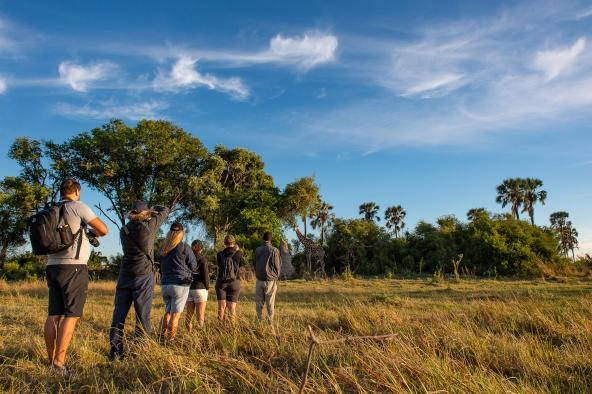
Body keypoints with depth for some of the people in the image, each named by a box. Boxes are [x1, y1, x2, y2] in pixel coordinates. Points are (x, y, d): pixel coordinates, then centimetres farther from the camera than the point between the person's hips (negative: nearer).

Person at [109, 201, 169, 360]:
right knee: (142, 316, 1)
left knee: (119, 314, 8)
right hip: (143, 276, -4)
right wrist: (155, 209, 30)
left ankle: (115, 350, 11)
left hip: (125, 275, 4)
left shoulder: (124, 230, 5)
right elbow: (165, 211, 8)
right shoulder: (149, 225, -6)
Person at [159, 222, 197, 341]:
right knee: (175, 314, -1)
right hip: (180, 284, -5)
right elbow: (194, 267, -1)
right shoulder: (184, 247, -9)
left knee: (168, 311, 19)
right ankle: (170, 339, -2)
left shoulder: (163, 248, 7)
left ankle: (163, 336, 19)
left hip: (165, 283, 6)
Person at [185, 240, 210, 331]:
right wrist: (207, 287, 4)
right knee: (200, 315, -2)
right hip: (200, 289, -4)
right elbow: (205, 275, -10)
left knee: (189, 314, 13)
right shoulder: (202, 259, -8)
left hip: (188, 288, 4)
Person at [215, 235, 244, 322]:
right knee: (232, 306, 6)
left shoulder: (220, 254, -3)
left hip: (221, 282, 1)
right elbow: (243, 264, 10)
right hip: (234, 282, -1)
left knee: (222, 306, 7)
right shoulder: (238, 254, -7)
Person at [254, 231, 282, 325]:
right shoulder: (274, 250, -9)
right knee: (270, 303, 6)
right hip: (270, 280, -2)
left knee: (259, 302, 10)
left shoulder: (257, 250, 0)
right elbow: (277, 266, -4)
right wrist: (276, 276, 14)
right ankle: (270, 322, 7)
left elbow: (255, 265, 9)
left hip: (259, 280, 2)